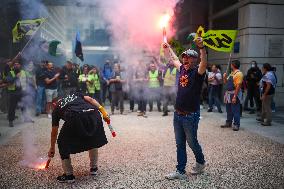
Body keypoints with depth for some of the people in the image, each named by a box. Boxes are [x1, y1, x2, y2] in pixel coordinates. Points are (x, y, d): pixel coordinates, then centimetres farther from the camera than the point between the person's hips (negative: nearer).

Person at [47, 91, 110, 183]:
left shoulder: (56, 109, 30)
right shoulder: (75, 94, 36)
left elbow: (54, 132, 36)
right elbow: (90, 99, 18)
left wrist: (52, 148, 49)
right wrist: (103, 111, 14)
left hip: (75, 118, -3)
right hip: (93, 113, 4)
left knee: (63, 144, 19)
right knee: (93, 140, 30)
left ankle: (68, 175, 20)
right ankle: (94, 168, 38)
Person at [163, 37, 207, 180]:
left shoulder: (198, 72, -10)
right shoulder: (182, 69, 9)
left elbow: (204, 63, -32)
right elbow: (174, 59, 28)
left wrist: (202, 48, -46)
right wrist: (168, 47, 38)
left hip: (191, 115, -6)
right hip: (178, 114, 6)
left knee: (192, 142, 9)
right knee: (180, 144, 11)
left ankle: (201, 162, 36)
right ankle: (180, 171, 20)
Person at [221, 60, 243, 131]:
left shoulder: (239, 73, -13)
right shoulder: (231, 73, 15)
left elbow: (238, 86, -20)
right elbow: (226, 83, 22)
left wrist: (234, 96, -24)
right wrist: (224, 77, 2)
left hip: (234, 94, -9)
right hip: (228, 94, 9)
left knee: (235, 110, -2)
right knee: (228, 110, 16)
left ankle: (236, 125, 6)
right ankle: (228, 123, 27)